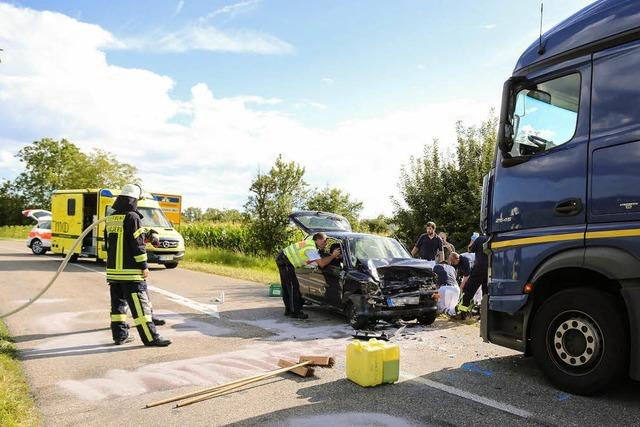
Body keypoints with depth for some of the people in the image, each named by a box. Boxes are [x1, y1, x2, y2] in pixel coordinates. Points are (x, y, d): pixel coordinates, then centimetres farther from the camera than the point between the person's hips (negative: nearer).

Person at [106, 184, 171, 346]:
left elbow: (107, 243, 20)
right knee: (140, 305, -6)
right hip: (130, 272, -8)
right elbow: (137, 244, -15)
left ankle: (120, 335, 19)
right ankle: (150, 338, -3)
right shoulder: (132, 217, -12)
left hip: (113, 269, 8)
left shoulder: (110, 219, 13)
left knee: (118, 303, 13)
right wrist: (144, 266, -10)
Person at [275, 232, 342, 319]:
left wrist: (331, 256, 3)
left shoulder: (311, 242, 9)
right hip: (285, 261, -11)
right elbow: (321, 264, -25)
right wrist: (333, 256, -18)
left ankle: (289, 309, 25)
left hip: (282, 258, 11)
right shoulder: (311, 248, -21)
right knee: (293, 287, -7)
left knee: (286, 287, 16)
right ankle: (295, 312, -2)